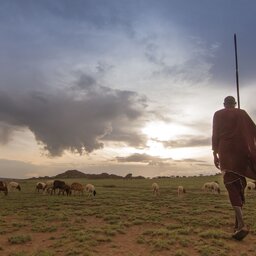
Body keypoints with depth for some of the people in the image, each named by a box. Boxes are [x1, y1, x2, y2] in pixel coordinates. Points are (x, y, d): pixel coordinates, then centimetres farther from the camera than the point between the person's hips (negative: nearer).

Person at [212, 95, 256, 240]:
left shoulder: (218, 114, 8)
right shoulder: (242, 113, 13)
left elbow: (215, 135, 2)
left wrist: (215, 154, 2)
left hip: (226, 150, -2)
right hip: (243, 149, 2)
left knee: (231, 184, -7)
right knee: (239, 183, 12)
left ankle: (241, 224, -23)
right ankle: (239, 222, 13)